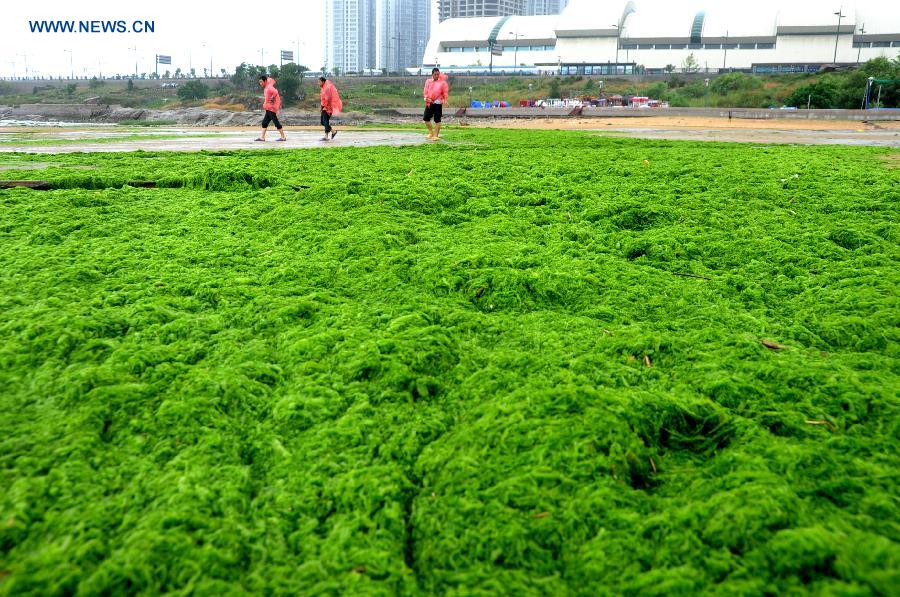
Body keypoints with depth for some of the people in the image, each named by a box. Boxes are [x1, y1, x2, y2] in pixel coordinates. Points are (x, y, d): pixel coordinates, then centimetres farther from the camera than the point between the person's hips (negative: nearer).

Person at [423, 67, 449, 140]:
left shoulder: (442, 82, -2)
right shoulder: (428, 82, 10)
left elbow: (445, 93, -3)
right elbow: (425, 92, 12)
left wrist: (444, 101, -19)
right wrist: (426, 98, -7)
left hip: (438, 103, -5)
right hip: (429, 103, 5)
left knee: (437, 119, -4)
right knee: (426, 118, 7)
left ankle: (436, 135, 3)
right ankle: (431, 132, 24)